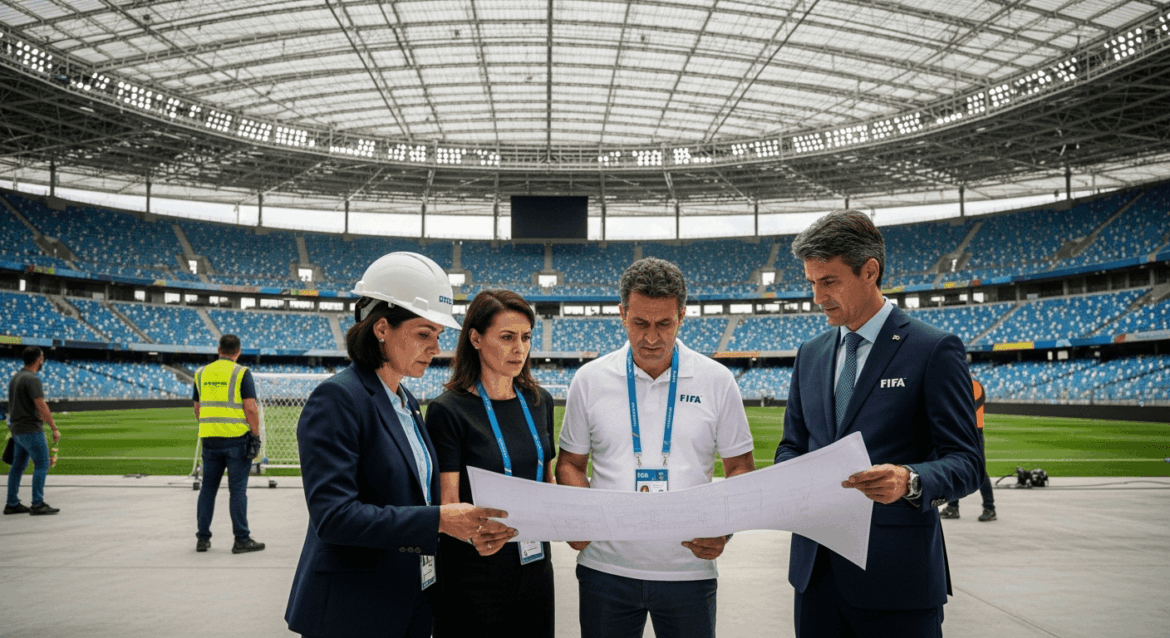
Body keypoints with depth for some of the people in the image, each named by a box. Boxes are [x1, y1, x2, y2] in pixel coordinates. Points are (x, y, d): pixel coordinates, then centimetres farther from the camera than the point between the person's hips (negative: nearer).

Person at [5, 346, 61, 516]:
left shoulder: (15, 377, 13)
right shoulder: (32, 379, -16)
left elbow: (13, 404, 19)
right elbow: (41, 406, -20)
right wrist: (54, 428, -16)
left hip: (16, 429, 9)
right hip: (31, 430, -9)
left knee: (18, 465, 13)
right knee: (42, 465, -5)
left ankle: (12, 503, 18)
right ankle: (37, 505, -5)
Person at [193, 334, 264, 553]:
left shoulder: (202, 373, 9)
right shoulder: (241, 373, -6)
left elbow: (197, 409, 15)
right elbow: (250, 407, -12)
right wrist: (256, 436, -8)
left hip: (209, 438, 4)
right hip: (236, 438, -4)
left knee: (208, 488, 13)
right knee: (237, 490, 0)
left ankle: (203, 538, 18)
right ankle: (241, 540, 4)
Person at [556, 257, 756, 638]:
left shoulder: (717, 381, -1)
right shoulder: (590, 380, 1)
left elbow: (740, 467, 5)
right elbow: (570, 463, 9)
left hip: (688, 569, 0)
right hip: (606, 568, 1)